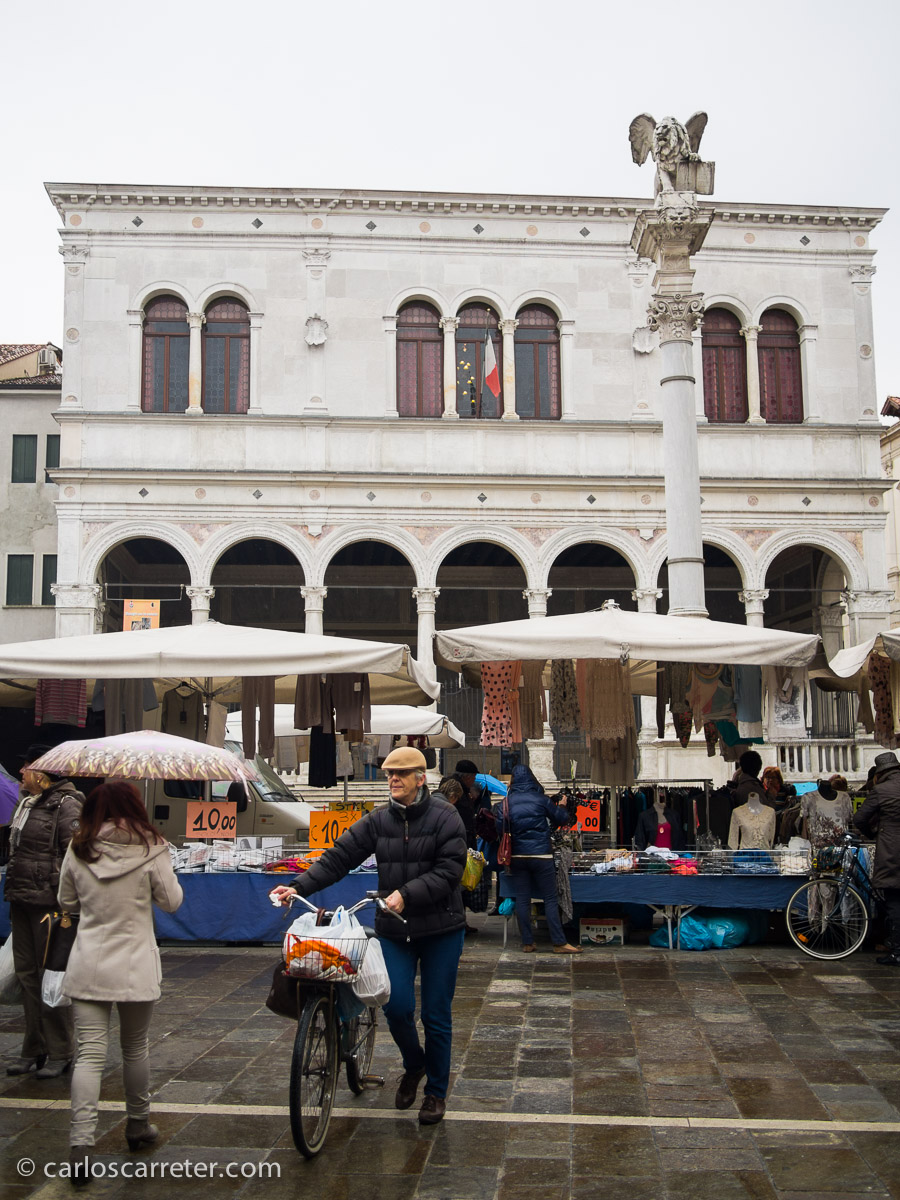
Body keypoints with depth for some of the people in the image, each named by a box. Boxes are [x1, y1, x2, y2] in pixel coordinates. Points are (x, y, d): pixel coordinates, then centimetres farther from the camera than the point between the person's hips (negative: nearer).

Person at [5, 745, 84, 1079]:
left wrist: (64, 904, -21)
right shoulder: (26, 803, 15)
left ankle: (59, 1053, 9)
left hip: (48, 901, -9)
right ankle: (33, 1049, 23)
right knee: (26, 973, 13)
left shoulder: (66, 805, -12)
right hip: (22, 900, 9)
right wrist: (12, 892, 20)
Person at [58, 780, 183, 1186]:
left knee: (89, 1054, 1)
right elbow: (171, 901, -2)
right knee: (135, 1049, 16)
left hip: (87, 967, 1)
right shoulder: (150, 849, -10)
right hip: (135, 967, -1)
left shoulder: (78, 850, -2)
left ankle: (80, 1146, -8)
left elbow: (67, 902, 10)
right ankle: (138, 1126, 32)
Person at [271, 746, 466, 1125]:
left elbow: (449, 870, -15)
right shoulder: (378, 821, 4)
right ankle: (414, 1065, 27)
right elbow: (338, 858, -1)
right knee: (396, 1006, -6)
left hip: (441, 929, -3)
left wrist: (407, 894, -25)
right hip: (394, 929, 3)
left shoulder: (444, 817, -8)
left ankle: (436, 1091, 24)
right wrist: (299, 886, -12)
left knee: (436, 1014, 4)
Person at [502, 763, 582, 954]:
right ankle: (559, 942, 0)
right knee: (550, 899, 1)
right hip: (541, 855, -2)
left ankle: (527, 943, 8)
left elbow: (502, 829, 10)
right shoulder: (540, 798, -3)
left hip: (517, 856, 3)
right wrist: (562, 806, 24)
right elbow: (562, 819, 5)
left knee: (522, 900, 6)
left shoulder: (508, 800, 3)